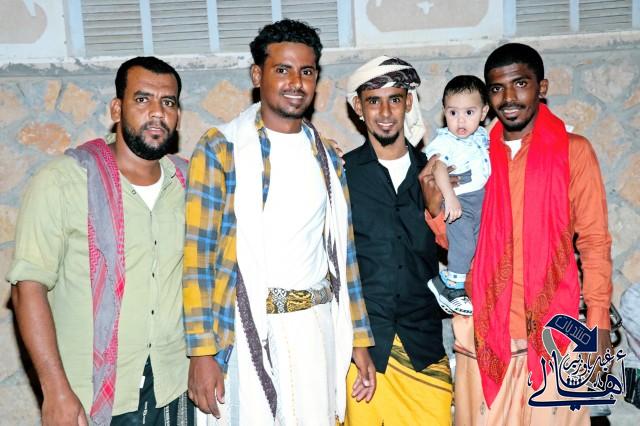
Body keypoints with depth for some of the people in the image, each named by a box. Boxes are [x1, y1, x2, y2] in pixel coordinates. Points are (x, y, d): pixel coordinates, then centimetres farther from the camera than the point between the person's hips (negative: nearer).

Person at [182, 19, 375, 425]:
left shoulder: (326, 155, 11)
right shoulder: (221, 148, -4)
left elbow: (342, 251, 13)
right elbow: (197, 253, -8)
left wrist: (359, 340, 11)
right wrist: (202, 351, -12)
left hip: (319, 327, 4)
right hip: (252, 329, -4)